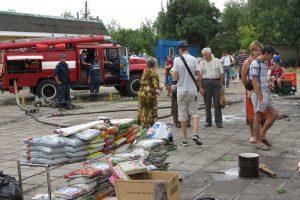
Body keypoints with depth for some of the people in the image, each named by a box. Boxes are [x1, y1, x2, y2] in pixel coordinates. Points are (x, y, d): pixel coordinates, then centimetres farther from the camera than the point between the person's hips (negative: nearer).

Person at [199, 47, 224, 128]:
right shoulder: (202, 63, 5)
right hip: (206, 83, 1)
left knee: (217, 103, -2)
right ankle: (208, 121, 12)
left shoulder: (217, 61, 5)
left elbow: (221, 74, 7)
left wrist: (221, 84, 1)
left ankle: (218, 121, 3)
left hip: (216, 82, -1)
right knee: (207, 103, 4)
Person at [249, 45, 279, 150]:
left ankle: (262, 134, 21)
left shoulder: (265, 63, 15)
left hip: (266, 93, 10)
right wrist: (260, 97, -21)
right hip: (259, 94, -9)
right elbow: (255, 82, -19)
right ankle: (259, 142, 8)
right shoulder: (255, 64, -14)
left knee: (274, 114, 10)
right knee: (258, 118, 0)